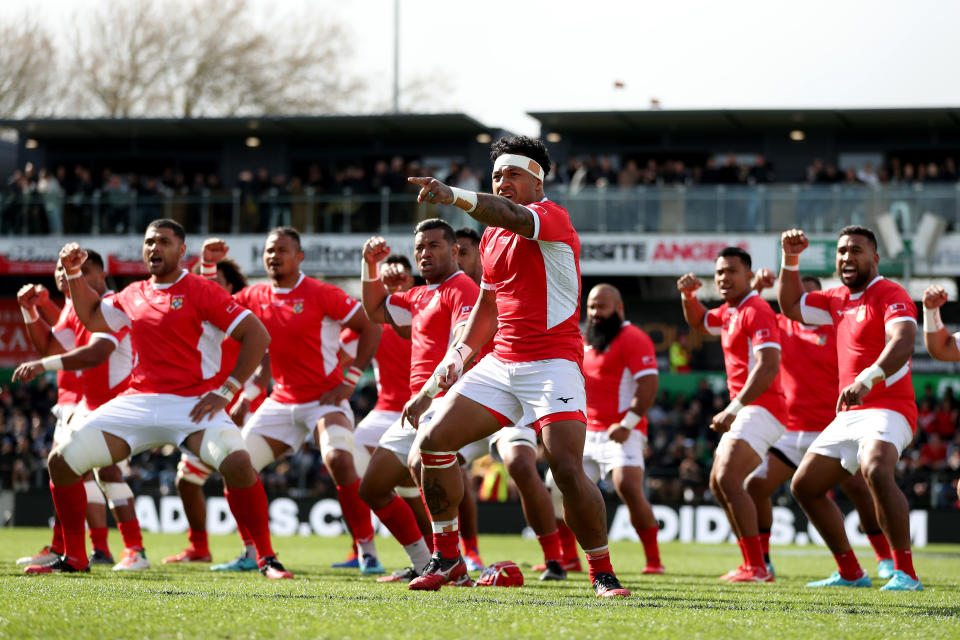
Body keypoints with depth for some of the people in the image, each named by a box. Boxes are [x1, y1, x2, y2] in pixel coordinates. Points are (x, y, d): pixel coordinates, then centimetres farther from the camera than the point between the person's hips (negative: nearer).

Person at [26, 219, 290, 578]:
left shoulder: (201, 291, -4)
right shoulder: (133, 296, 15)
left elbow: (257, 336, -9)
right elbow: (91, 318, 33)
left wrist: (227, 391, -13)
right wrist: (73, 274, 20)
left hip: (193, 405, -6)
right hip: (137, 401, 6)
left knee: (237, 462, -32)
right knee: (62, 460, -4)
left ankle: (266, 558, -17)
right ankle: (74, 558, 11)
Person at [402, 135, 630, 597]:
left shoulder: (551, 216, -8)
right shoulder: (492, 237, 17)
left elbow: (513, 216, -32)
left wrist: (454, 195, -49)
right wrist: (454, 360, 19)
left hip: (552, 363, -8)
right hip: (500, 364, 8)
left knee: (567, 468, -21)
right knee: (434, 442, -1)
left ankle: (602, 572, -4)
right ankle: (446, 558, 12)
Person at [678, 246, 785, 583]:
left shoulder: (756, 310, -13)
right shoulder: (728, 312, 17)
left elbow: (768, 367, -24)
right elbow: (698, 322, 39)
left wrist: (734, 409, -26)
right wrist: (688, 295, 16)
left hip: (759, 409, -11)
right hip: (744, 413, 11)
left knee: (728, 479, -23)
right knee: (718, 484, 15)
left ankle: (756, 567, -26)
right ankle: (754, 563, 19)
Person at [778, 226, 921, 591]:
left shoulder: (890, 295, -10)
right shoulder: (839, 299, 17)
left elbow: (903, 342, -27)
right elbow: (792, 307, 30)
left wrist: (868, 379, -43)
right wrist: (790, 260, 15)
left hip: (887, 409, -9)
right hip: (847, 415, 9)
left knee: (876, 470, -36)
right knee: (804, 486, 11)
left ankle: (905, 573, -32)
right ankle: (850, 573, 20)